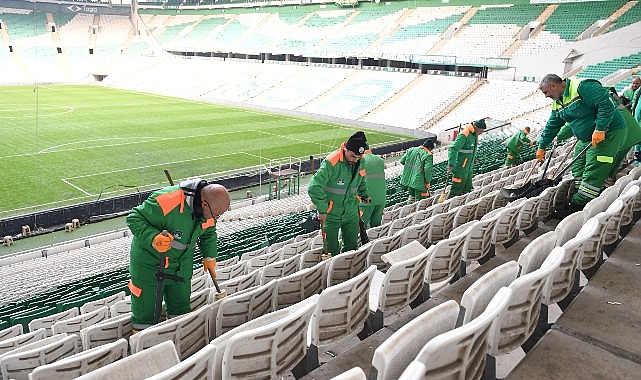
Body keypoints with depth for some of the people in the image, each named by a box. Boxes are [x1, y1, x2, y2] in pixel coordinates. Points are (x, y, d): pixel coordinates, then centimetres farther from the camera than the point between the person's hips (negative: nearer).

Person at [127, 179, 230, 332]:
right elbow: (134, 218, -27)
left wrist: (210, 257, 18)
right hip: (150, 263, -6)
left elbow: (209, 233, 10)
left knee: (181, 309, 17)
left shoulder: (208, 207, -11)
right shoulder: (167, 201, -35)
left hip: (181, 266, 6)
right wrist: (153, 239, -41)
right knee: (145, 313, 5)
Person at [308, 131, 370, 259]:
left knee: (352, 247, 15)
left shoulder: (360, 163, -2)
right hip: (331, 214, -6)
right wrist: (322, 209, -27)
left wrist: (364, 194, 17)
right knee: (332, 250, 4)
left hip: (351, 213, 6)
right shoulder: (331, 163, -24)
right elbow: (314, 187, -27)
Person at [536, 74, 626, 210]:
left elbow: (607, 103, -27)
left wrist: (600, 129, -30)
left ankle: (579, 204, -11)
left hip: (610, 132, -10)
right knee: (577, 170, 10)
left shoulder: (582, 87, -20)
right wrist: (542, 147, 20)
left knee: (592, 172, -12)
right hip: (587, 138, 10)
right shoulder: (558, 103, 10)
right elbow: (551, 126, 19)